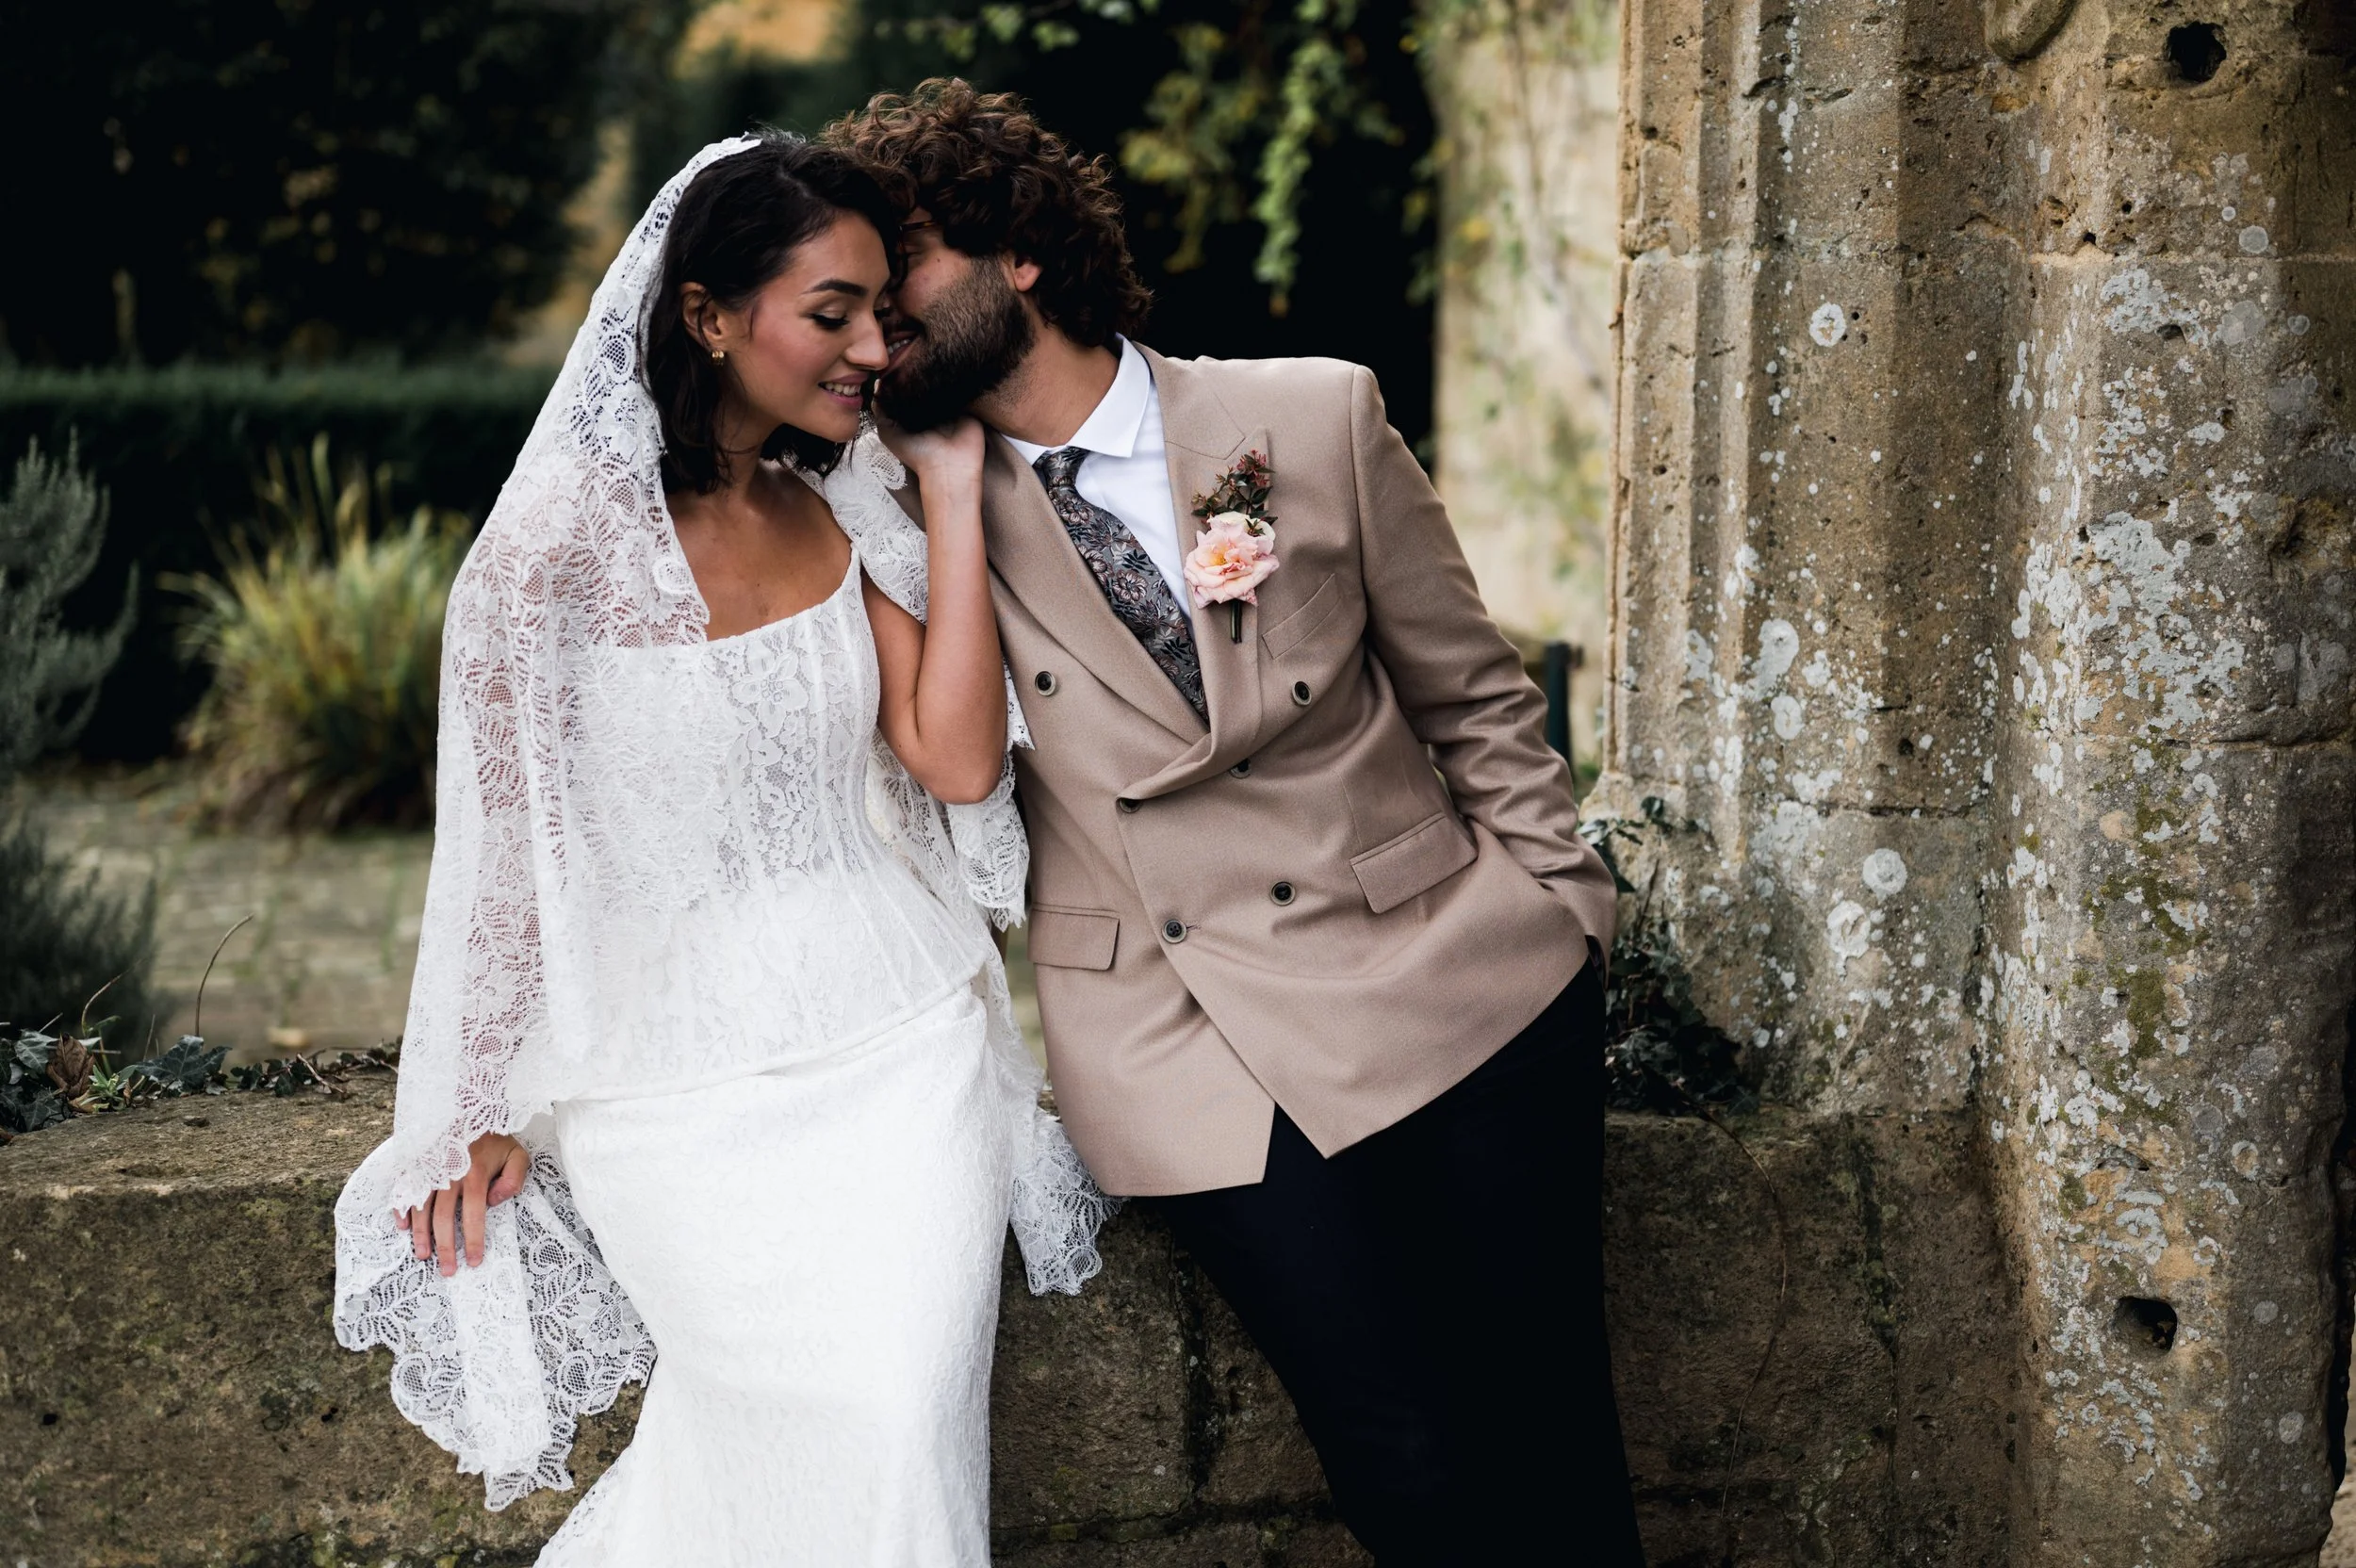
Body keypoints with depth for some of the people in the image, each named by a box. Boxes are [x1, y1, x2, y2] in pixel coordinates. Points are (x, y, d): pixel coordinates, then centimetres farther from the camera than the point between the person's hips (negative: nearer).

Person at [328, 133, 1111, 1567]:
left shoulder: (848, 509, 5)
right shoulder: (557, 551, -11)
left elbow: (959, 762, -5)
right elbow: (504, 851, -4)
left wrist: (955, 493, -5)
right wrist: (480, 1120, 0)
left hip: (904, 1049, 4)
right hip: (689, 1096, -4)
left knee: (911, 1434, -3)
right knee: (825, 1443, -6)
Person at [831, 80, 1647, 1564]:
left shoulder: (1315, 416, 1)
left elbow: (1474, 696, 8)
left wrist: (1562, 905, 7)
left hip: (1460, 987, 1)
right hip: (1201, 1055, 0)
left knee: (1548, 1447, 1)